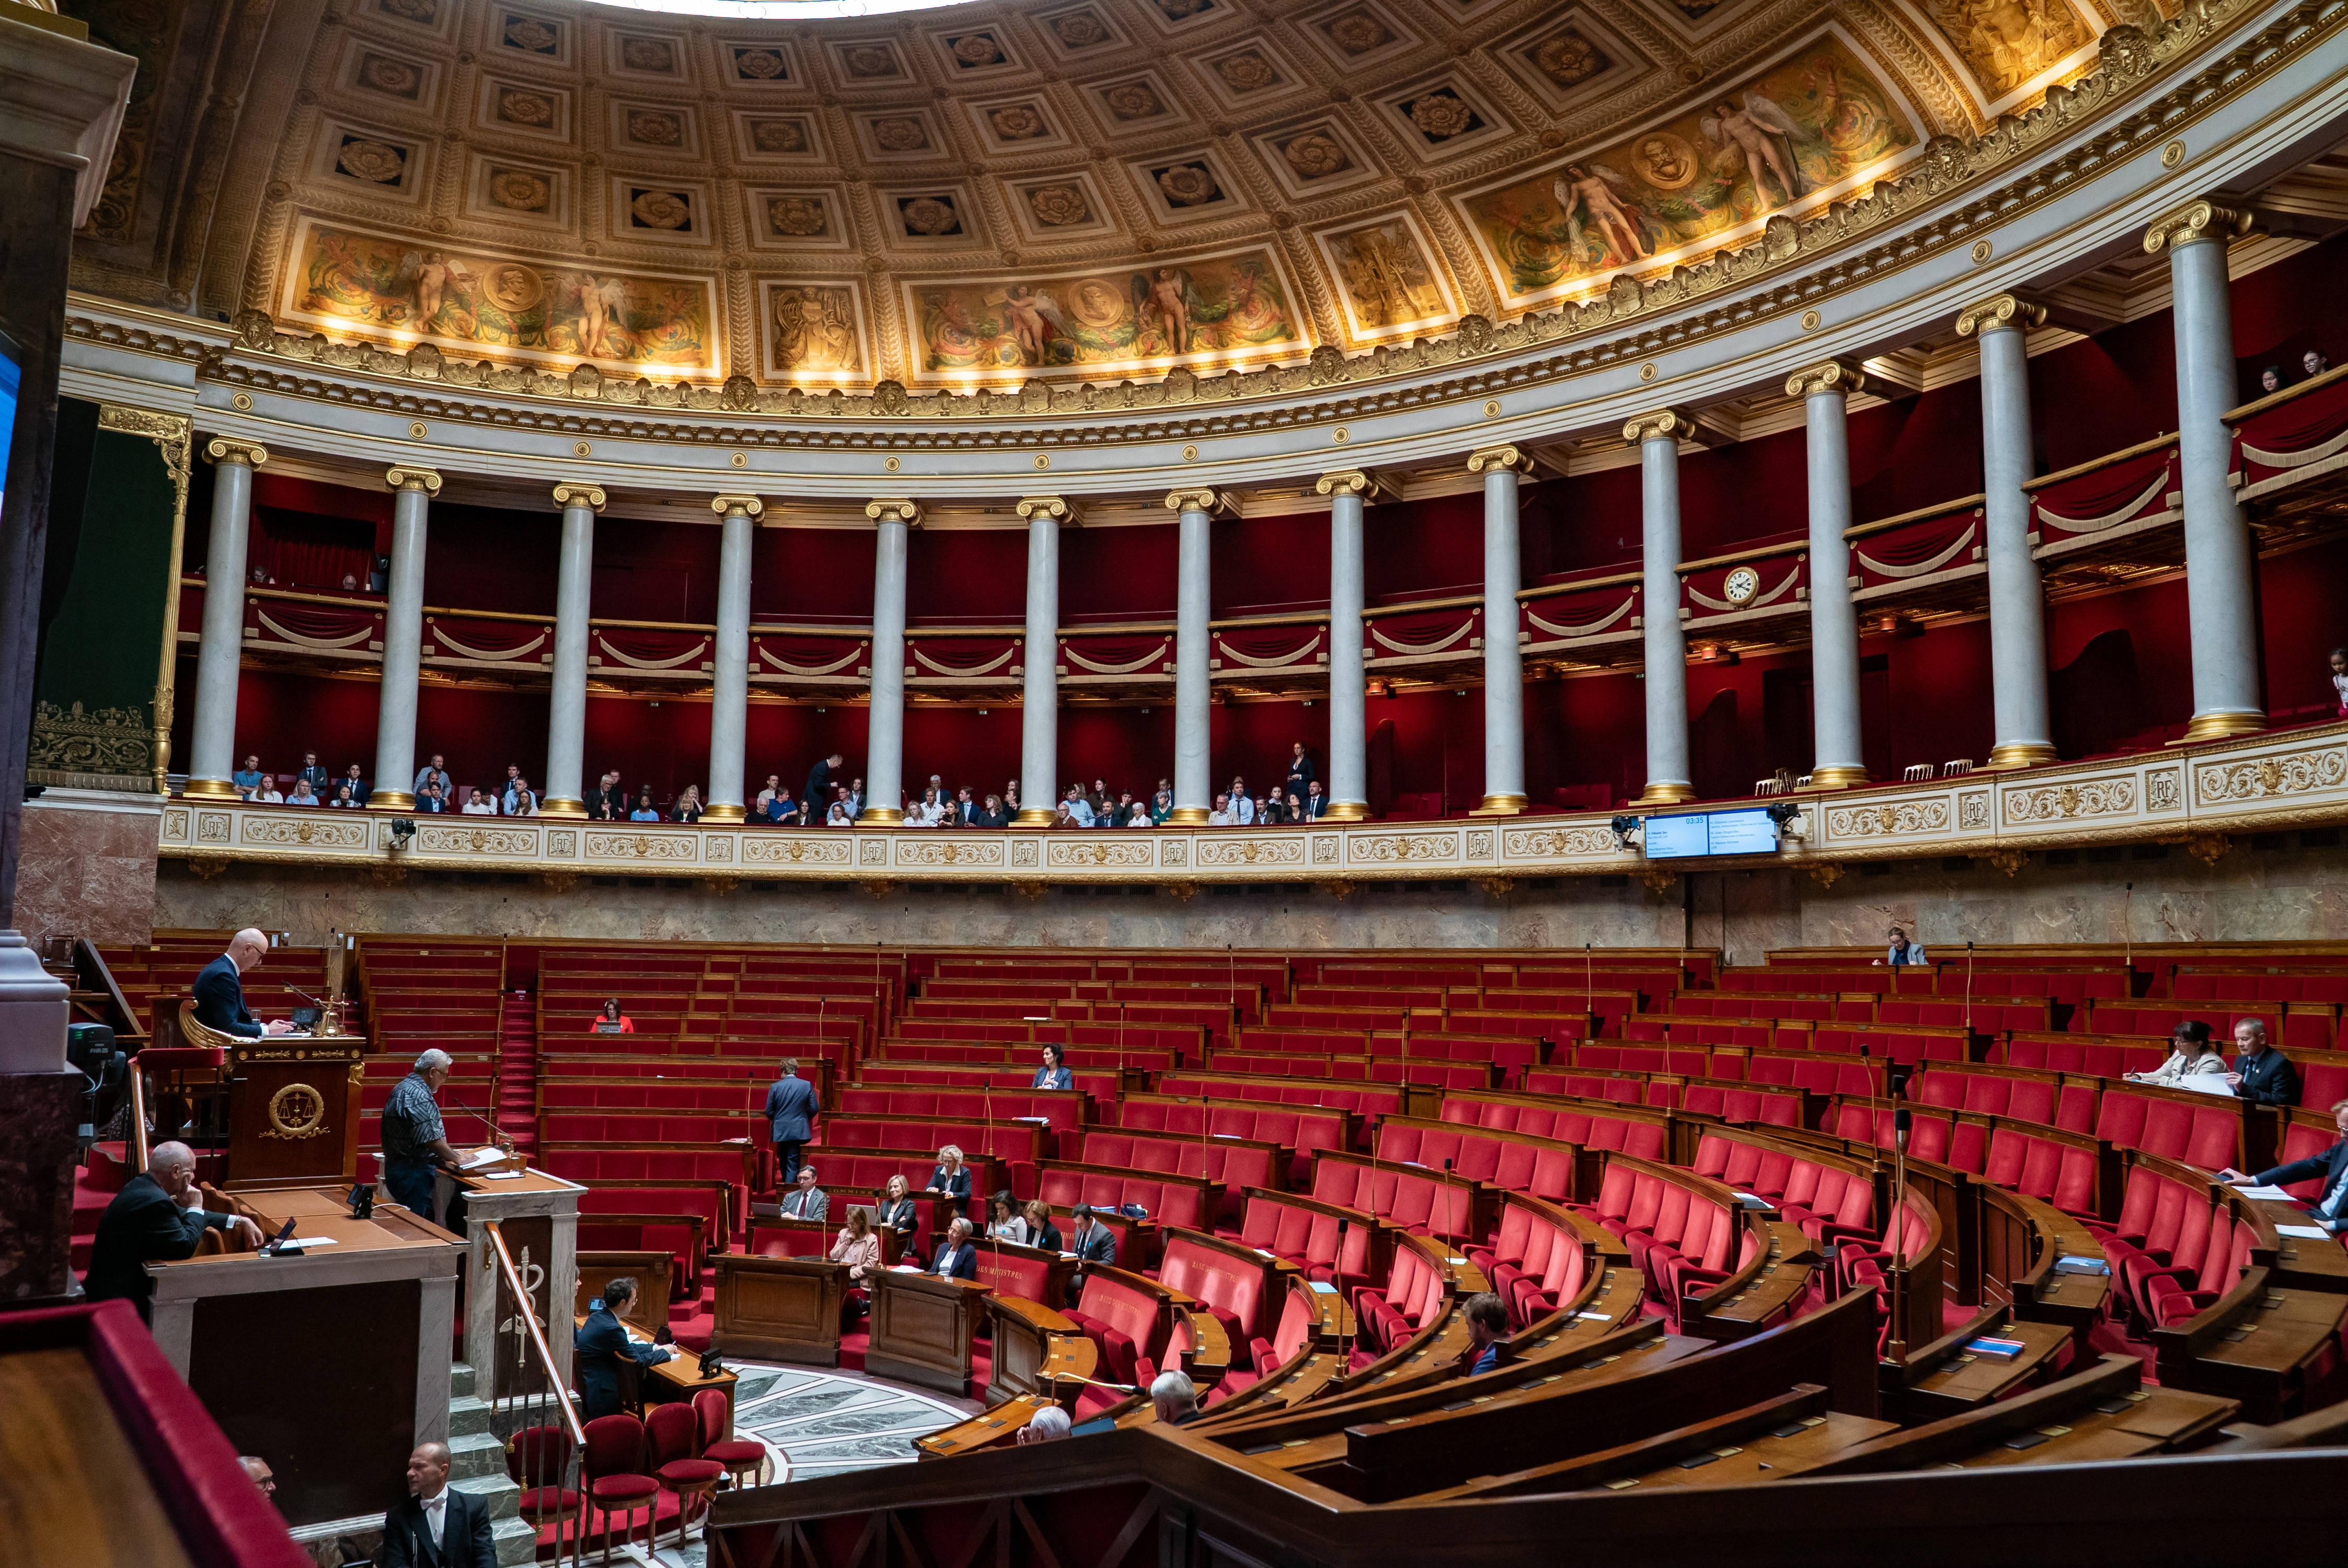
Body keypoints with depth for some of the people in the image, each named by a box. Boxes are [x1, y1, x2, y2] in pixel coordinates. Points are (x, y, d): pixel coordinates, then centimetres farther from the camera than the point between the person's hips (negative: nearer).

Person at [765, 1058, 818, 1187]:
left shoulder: (775, 1087, -5)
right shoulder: (807, 1085, -5)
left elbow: (769, 1111, 0)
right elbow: (814, 1109, -3)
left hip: (780, 1130, 1)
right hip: (799, 1130, -1)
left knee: (783, 1160, 18)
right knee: (793, 1160, 2)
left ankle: (786, 1183, 29)